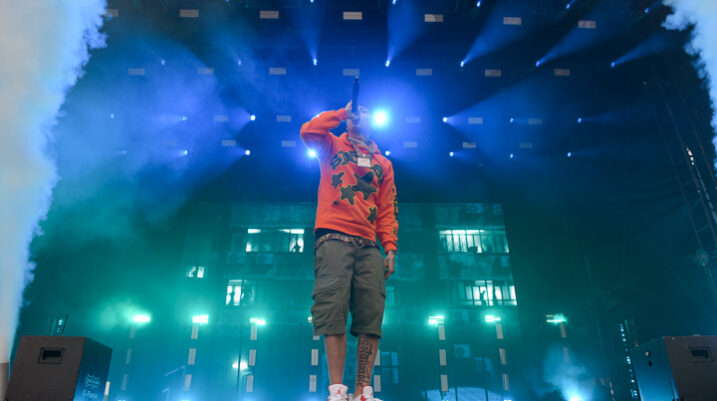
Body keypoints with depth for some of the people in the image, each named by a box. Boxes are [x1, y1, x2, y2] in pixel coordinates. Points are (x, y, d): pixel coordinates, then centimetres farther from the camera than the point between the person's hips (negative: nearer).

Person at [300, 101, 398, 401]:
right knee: (334, 312, -13)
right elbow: (309, 131, -2)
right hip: (334, 239, -2)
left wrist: (390, 248, 4)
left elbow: (388, 210, 16)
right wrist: (343, 112, 10)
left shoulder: (383, 164, 24)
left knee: (371, 318, -7)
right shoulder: (333, 146, 20)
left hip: (368, 246, 3)